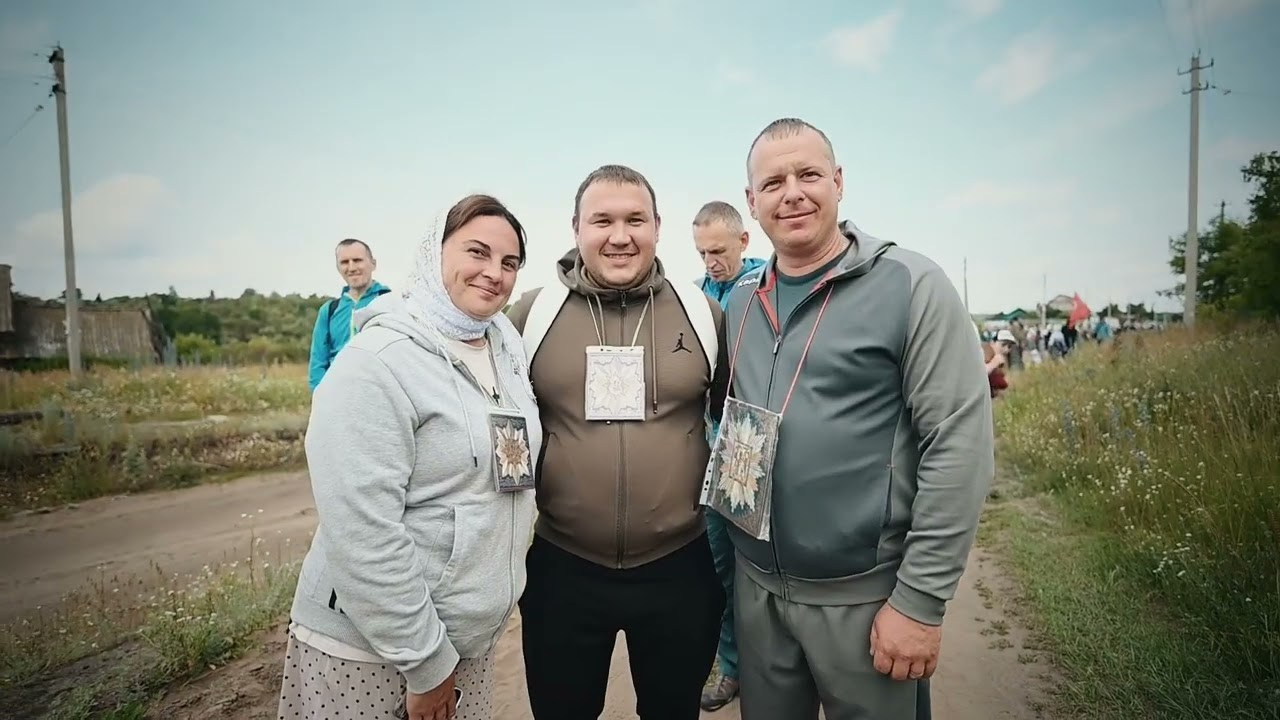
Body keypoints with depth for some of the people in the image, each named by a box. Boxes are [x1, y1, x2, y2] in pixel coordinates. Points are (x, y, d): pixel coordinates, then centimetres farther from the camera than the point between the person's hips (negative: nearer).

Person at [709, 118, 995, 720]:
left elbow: (960, 446, -14)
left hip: (864, 595, -4)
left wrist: (920, 600, -14)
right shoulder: (740, 303, 5)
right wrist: (741, 552, 10)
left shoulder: (912, 286, -11)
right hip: (756, 586, 5)